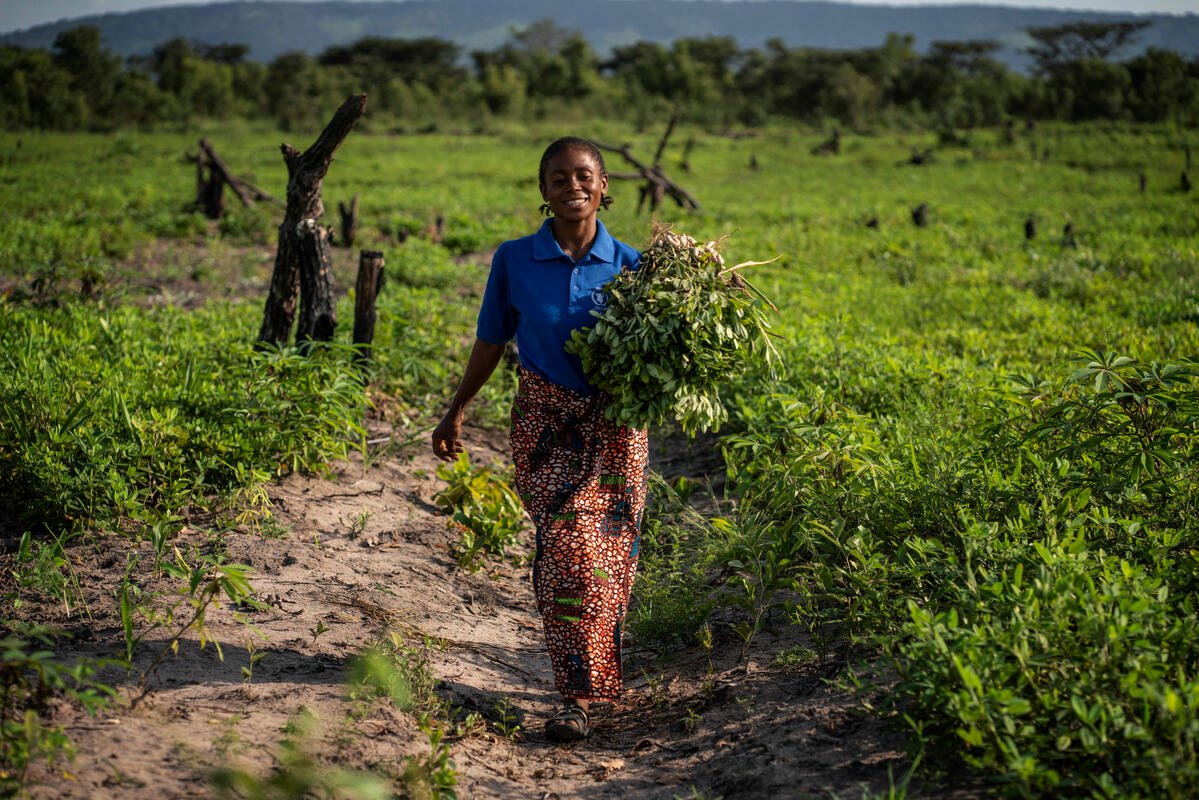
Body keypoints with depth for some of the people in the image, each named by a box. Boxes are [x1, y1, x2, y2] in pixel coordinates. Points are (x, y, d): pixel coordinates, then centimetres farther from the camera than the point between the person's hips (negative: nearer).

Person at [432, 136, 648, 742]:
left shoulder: (628, 264, -1)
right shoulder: (514, 260, -1)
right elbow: (491, 342, 10)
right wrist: (455, 413, 15)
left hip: (612, 421, 1)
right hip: (544, 420, -1)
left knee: (608, 550, 0)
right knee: (565, 547, -11)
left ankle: (582, 692, 16)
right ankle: (580, 691, -3)